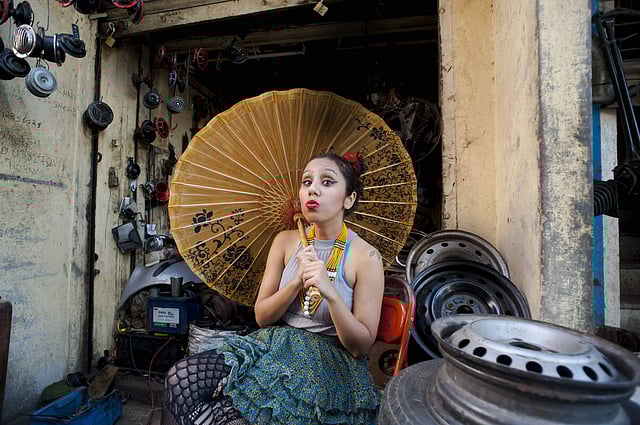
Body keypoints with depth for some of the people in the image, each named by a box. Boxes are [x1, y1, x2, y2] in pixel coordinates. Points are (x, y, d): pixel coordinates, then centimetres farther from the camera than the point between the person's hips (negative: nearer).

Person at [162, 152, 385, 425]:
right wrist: (297, 282, -18)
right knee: (180, 377, -16)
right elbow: (262, 317, 0)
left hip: (329, 362, -3)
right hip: (274, 344, 4)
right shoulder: (285, 241, 1)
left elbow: (362, 345, -10)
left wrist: (330, 293, -27)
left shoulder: (366, 257, -11)